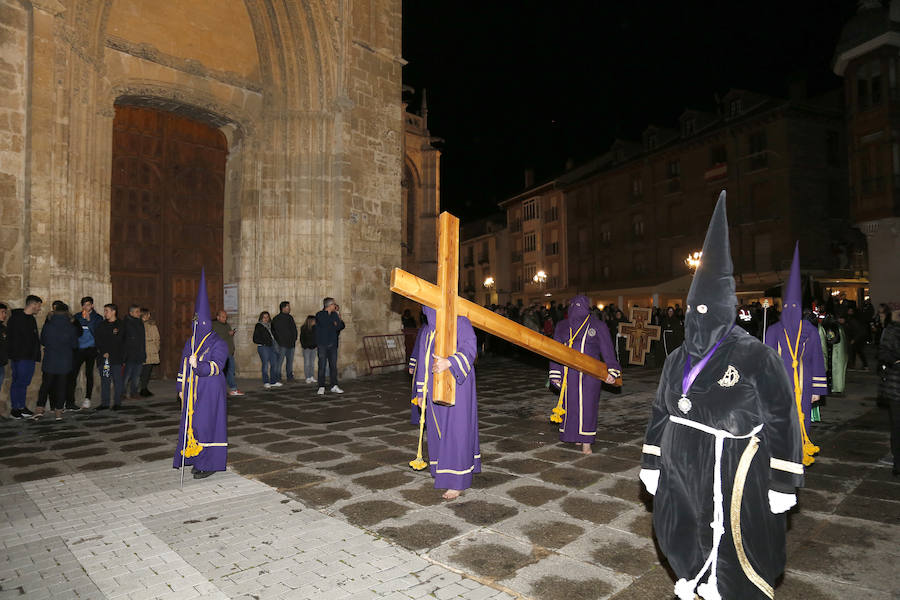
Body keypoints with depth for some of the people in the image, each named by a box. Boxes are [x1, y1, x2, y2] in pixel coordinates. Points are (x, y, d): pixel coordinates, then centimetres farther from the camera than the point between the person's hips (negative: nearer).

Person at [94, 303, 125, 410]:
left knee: (117, 380, -3)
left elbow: (117, 341, -4)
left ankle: (117, 402, 4)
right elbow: (97, 340, 3)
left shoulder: (120, 325, 3)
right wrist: (103, 352, -8)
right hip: (102, 357, 3)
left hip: (116, 357, -3)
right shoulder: (101, 325, 13)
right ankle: (104, 403, 11)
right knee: (104, 380, 5)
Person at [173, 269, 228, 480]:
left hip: (210, 390, -7)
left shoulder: (218, 344, -9)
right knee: (191, 422, 9)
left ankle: (209, 463, 3)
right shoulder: (190, 342, 12)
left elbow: (216, 366, -20)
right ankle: (197, 459, 22)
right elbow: (184, 365, 17)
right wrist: (181, 388, 16)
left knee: (206, 422, -5)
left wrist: (199, 366, -36)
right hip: (192, 390, 7)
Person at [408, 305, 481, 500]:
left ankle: (457, 481, 3)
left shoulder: (460, 323, -6)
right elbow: (423, 362, 15)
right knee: (438, 429, 10)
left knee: (456, 430, -4)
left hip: (456, 386, -5)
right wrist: (420, 392, 13)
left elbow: (470, 347, -20)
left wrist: (449, 362, -37)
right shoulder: (426, 331, 11)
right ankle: (442, 470, 25)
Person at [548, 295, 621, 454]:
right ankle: (575, 435, 24)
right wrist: (555, 374, 3)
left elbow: (607, 349, 1)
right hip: (568, 373, 2)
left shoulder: (596, 326, 2)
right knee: (570, 403, 5)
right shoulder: (562, 326, 8)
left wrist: (612, 371, -9)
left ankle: (586, 441, 9)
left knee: (588, 404, -3)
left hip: (590, 373, -2)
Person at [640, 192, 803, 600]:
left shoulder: (755, 357, -11)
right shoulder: (678, 359, 6)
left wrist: (783, 483, -9)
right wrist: (650, 463, 13)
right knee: (683, 544, 19)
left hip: (732, 480, -5)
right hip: (680, 476, 6)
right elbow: (659, 413, 11)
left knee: (731, 553, 7)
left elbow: (782, 421, -9)